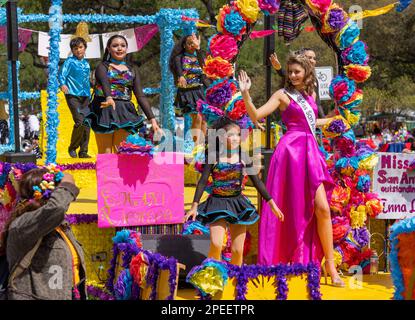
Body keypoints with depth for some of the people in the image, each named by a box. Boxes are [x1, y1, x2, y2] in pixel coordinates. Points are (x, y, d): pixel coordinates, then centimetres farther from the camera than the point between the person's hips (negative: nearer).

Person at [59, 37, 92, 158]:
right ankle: (72, 148, 3)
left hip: (85, 96, 6)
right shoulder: (70, 61, 0)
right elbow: (62, 74, -9)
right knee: (80, 122, -17)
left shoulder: (86, 64, 17)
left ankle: (83, 151, 11)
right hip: (73, 95, -6)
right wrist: (63, 84, -29)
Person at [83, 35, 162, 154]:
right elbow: (104, 82, -17)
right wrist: (109, 98, -40)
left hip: (124, 113, 3)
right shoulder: (103, 67, 5)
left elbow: (140, 96, 10)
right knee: (105, 156, -6)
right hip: (105, 111, -3)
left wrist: (152, 119, -1)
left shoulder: (132, 70, 16)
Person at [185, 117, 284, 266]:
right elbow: (203, 182, -4)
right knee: (216, 245, -20)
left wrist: (272, 204, 3)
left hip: (238, 204, 3)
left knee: (238, 250, 3)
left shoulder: (242, 158, 2)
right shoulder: (214, 156, -5)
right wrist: (194, 206, -10)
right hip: (217, 203, -3)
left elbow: (257, 181, 5)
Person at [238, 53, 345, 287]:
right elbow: (256, 115, -7)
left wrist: (332, 120, 41)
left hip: (310, 151, 5)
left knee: (322, 208, -3)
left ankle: (331, 267, 2)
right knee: (292, 208, -4)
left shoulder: (310, 94, 18)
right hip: (292, 150, -5)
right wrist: (245, 94, -20)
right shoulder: (283, 94, 2)